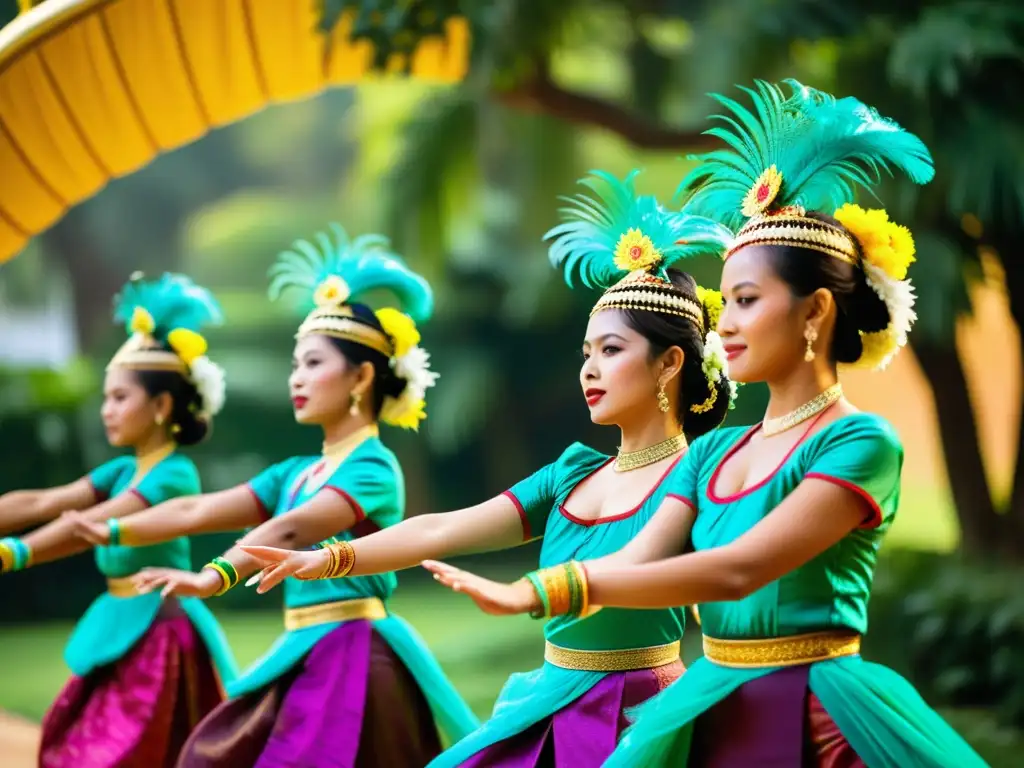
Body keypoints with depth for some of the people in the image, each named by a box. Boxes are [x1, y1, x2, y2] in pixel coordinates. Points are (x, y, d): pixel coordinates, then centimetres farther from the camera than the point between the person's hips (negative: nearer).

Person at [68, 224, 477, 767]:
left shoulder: (373, 467, -11)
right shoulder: (298, 474, 15)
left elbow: (294, 530, -27)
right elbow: (198, 510, 12)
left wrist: (214, 578, -40)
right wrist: (111, 533, 5)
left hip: (353, 656, -8)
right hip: (301, 658, 8)